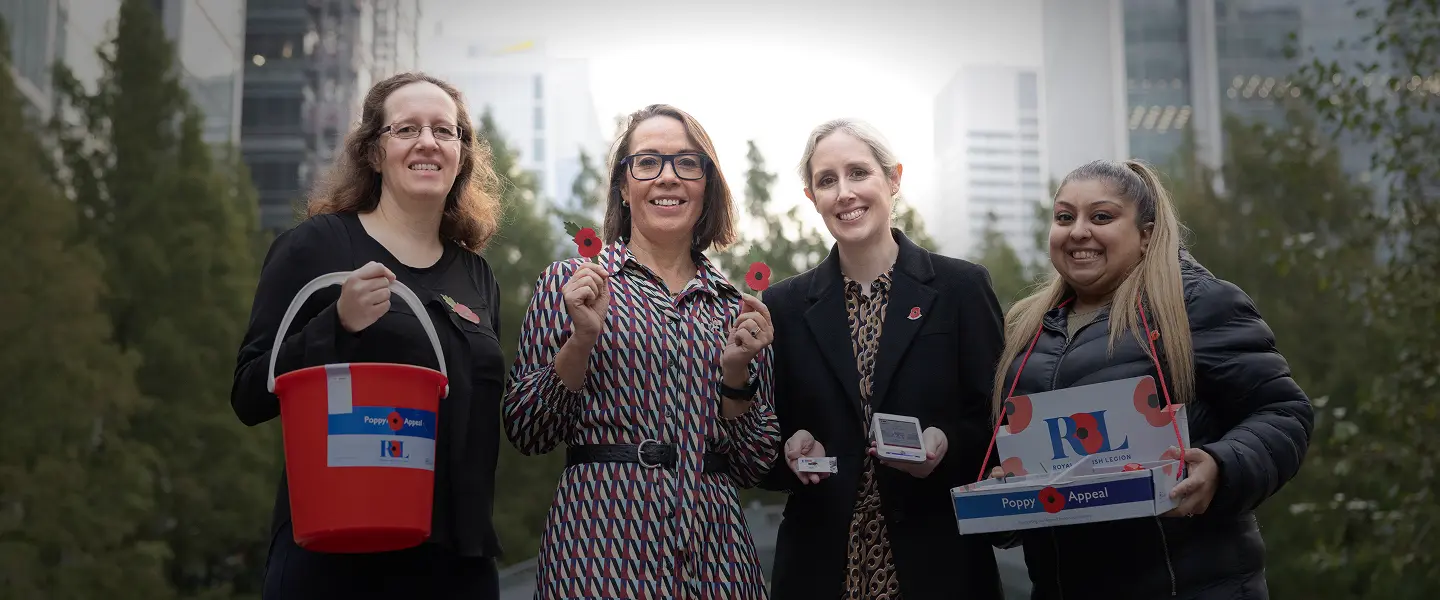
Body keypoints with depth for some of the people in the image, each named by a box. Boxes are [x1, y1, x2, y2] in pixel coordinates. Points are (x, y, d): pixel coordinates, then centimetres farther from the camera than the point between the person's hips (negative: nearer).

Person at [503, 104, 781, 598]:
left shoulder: (738, 309, 8)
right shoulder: (569, 283, 2)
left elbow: (752, 467, 8)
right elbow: (526, 435, -3)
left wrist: (738, 372, -7)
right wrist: (581, 339, -15)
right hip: (603, 547, -3)